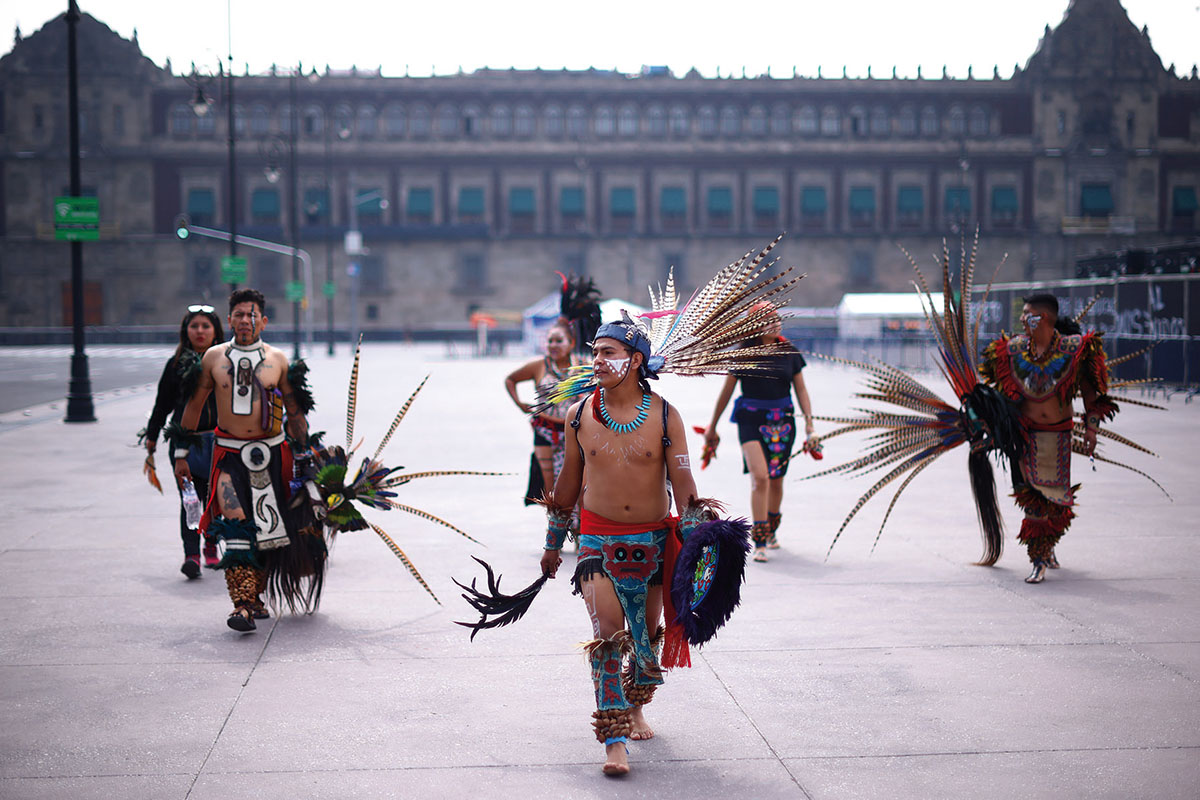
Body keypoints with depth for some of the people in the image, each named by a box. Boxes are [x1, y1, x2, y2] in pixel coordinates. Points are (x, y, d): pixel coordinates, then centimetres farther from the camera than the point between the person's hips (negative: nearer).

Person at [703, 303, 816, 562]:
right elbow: (726, 392, 6)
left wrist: (809, 422, 1)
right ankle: (759, 542, -15)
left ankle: (771, 531, 37)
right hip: (751, 419, -3)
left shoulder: (788, 352, 5)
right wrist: (712, 427, 13)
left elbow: (801, 390, 11)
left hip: (782, 421, 3)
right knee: (759, 476, -18)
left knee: (776, 480, 12)